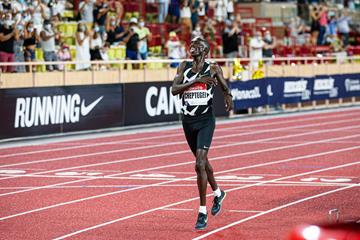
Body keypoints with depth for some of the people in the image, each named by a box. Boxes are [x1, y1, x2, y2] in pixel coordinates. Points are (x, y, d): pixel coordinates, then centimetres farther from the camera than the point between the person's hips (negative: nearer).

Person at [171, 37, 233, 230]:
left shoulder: (213, 69, -1)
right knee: (202, 161, 20)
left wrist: (228, 95, -6)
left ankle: (202, 212, -11)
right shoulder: (184, 67, 4)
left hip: (206, 121, -4)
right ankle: (218, 193, 46)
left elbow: (225, 87, 16)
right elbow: (174, 89, -9)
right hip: (188, 120, 4)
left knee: (200, 164, -17)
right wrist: (195, 81, -19)